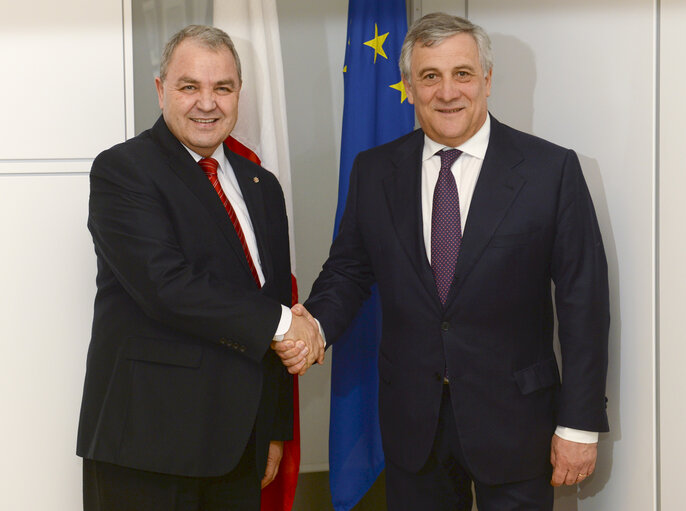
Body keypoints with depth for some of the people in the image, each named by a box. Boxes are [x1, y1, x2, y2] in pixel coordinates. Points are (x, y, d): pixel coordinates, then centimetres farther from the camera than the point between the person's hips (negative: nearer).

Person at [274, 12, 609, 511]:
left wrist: (579, 425, -9)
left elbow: (584, 302, -7)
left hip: (513, 419, -2)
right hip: (411, 419, 3)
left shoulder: (552, 169, -8)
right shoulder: (373, 171, 3)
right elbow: (347, 270, 9)